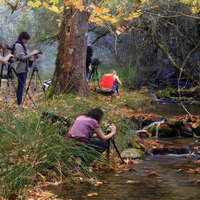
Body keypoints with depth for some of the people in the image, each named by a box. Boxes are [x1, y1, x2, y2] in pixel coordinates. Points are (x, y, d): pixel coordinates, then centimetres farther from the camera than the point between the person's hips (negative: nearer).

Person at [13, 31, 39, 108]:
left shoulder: (21, 45, 18)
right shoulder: (18, 45, -13)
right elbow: (22, 57, -19)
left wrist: (29, 58, 9)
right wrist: (32, 54, -18)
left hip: (23, 68, 10)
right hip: (21, 69, -10)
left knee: (21, 85, 11)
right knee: (21, 85, -8)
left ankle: (20, 102, 15)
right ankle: (20, 103, -6)